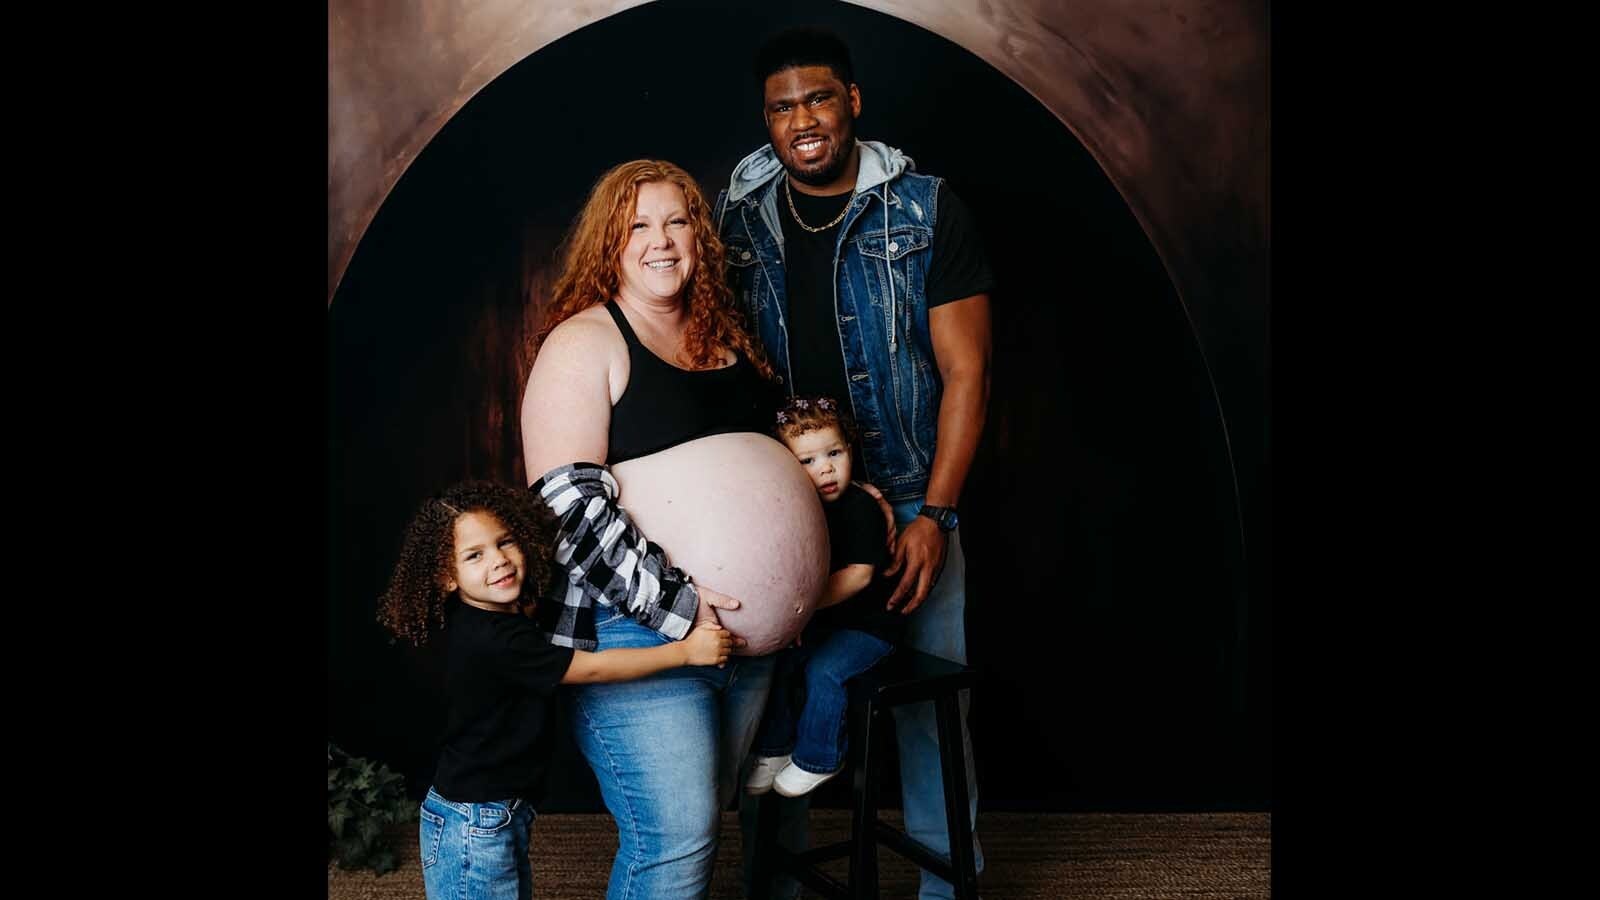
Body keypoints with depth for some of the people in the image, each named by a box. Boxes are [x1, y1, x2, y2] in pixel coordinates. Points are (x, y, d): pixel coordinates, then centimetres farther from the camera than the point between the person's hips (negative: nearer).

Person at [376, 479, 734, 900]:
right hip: (473, 827, -9)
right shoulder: (497, 641, -26)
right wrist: (684, 651, -16)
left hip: (505, 814, 9)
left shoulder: (483, 619, 1)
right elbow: (592, 668, -22)